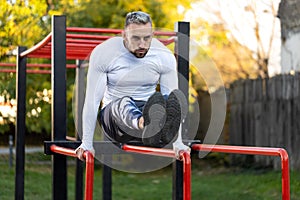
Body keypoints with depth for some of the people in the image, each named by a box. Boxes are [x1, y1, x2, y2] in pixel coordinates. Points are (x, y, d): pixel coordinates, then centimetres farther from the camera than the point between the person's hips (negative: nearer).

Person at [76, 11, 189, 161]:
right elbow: (92, 100, -11)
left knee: (171, 101, -31)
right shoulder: (103, 54, -13)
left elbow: (172, 95, -5)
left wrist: (178, 143, -9)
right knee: (124, 104, -39)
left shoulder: (164, 57, -7)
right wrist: (86, 144, -13)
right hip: (114, 115, -2)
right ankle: (149, 126, -72)